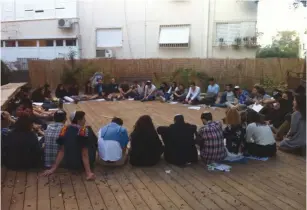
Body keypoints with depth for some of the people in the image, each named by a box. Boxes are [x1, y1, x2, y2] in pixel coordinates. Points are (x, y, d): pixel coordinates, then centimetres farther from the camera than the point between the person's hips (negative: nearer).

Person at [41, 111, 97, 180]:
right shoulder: (84, 131, -20)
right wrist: (88, 172, -21)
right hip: (81, 165, -5)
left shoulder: (65, 129, -5)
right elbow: (84, 154, -22)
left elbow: (61, 151, -6)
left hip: (68, 165, 5)